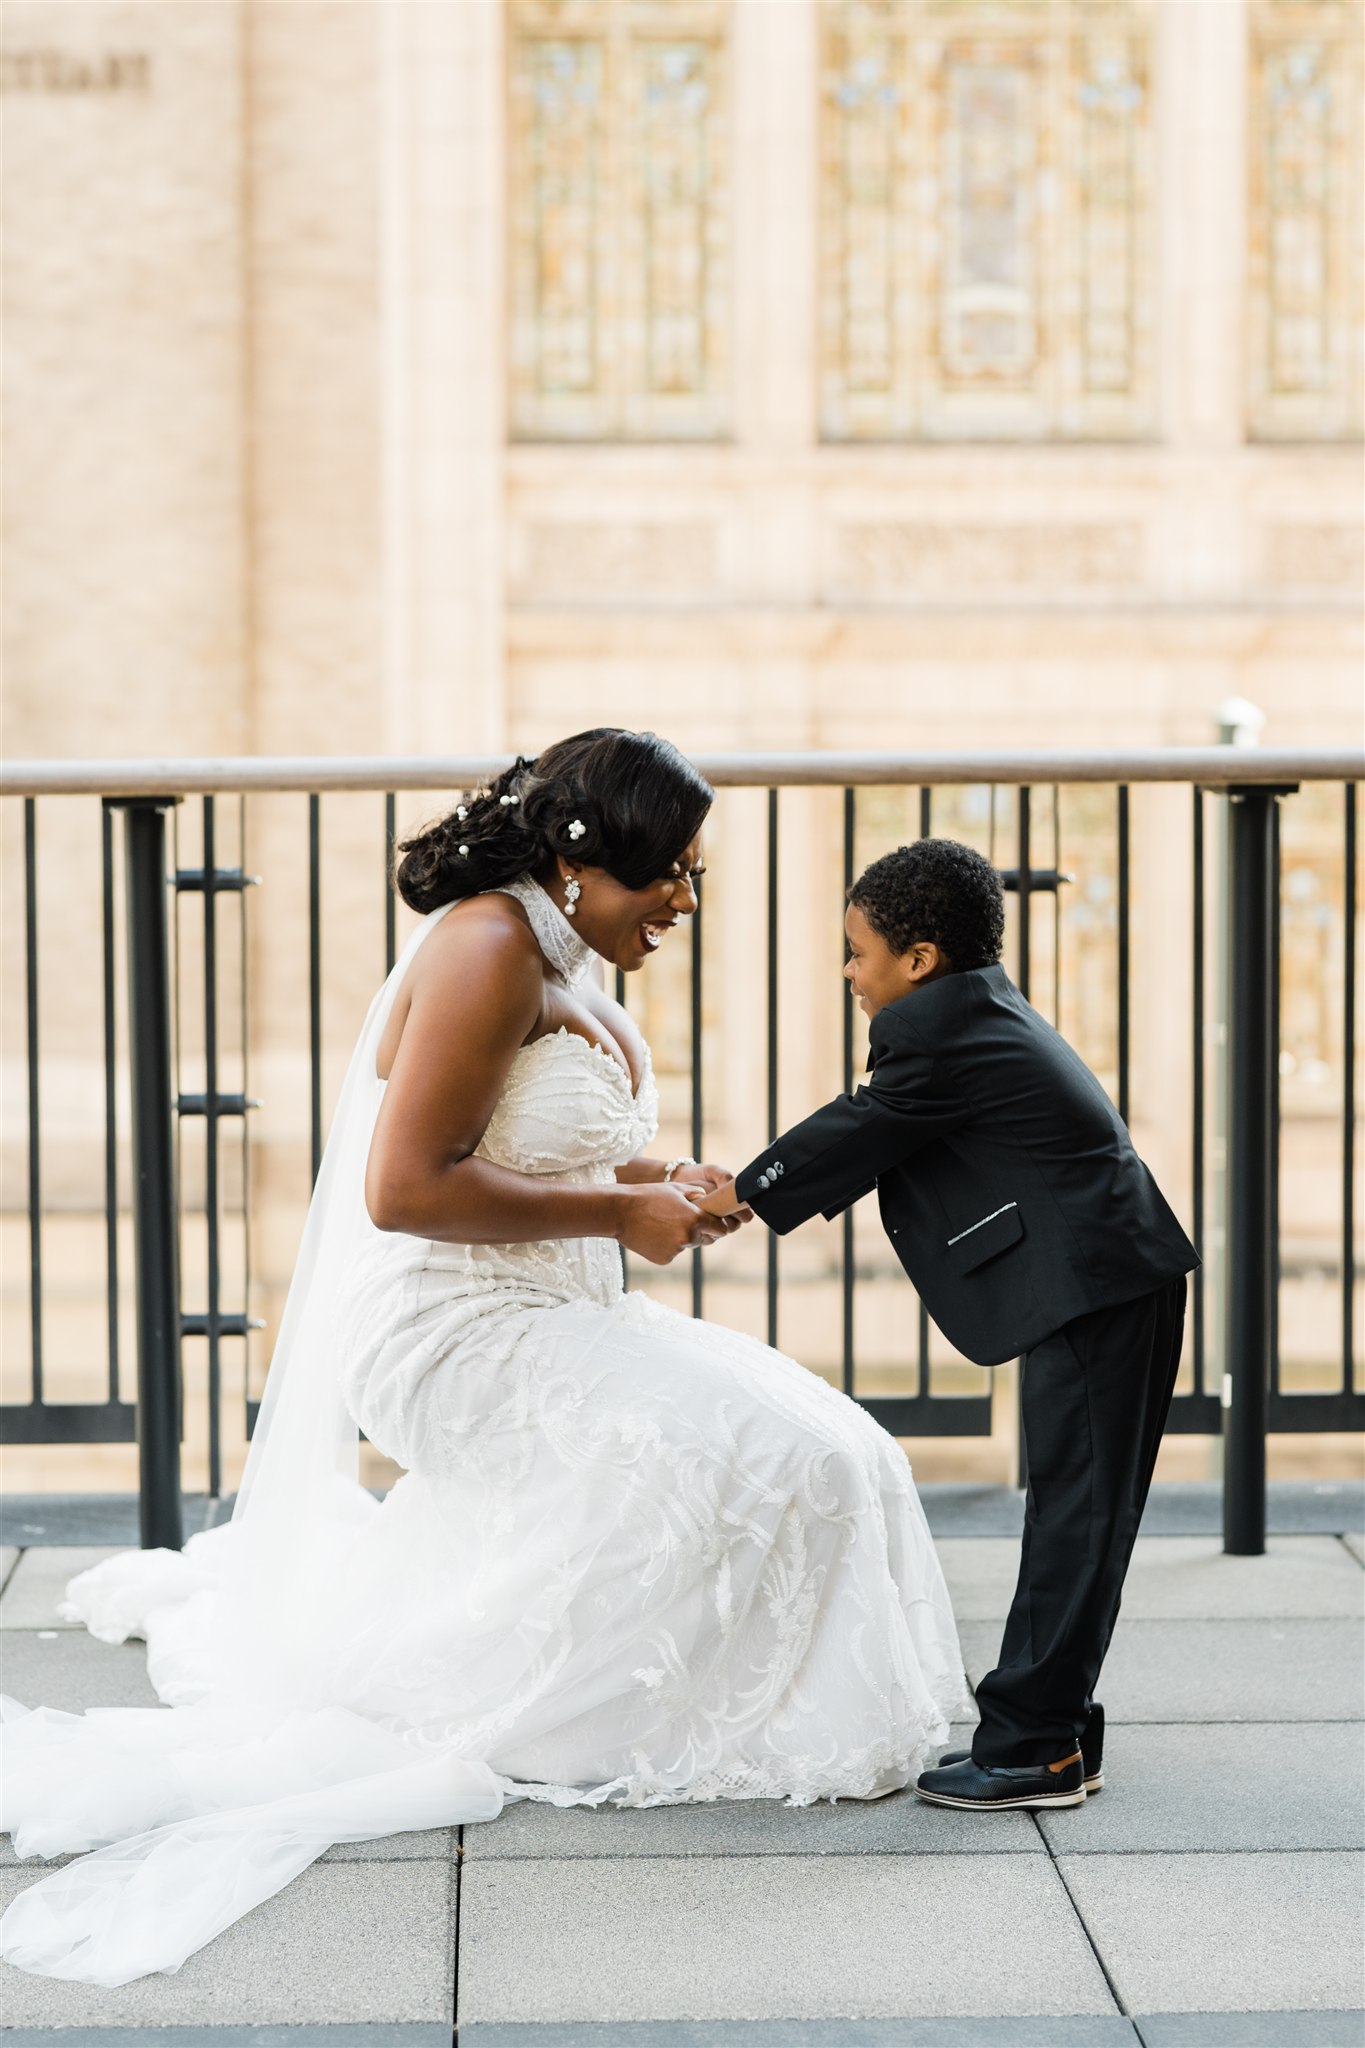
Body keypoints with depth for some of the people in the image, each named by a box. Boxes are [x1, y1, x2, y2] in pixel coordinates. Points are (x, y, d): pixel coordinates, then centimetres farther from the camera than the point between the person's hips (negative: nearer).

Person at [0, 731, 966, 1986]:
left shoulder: (568, 965, 13)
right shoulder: (489, 947, -18)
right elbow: (406, 1188, -24)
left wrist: (658, 1184, 7)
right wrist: (619, 1213, -17)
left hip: (536, 1320, 10)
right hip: (452, 1334, -10)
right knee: (743, 1465, -20)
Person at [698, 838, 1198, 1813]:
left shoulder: (932, 1031, -12)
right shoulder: (987, 1011, 19)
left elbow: (859, 1131, -5)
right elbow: (877, 1137, 24)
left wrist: (743, 1191, 10)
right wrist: (753, 1189, 24)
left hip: (1093, 1291, -11)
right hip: (1116, 1282, 11)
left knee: (1074, 1514, -7)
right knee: (1075, 1512, 12)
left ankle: (1034, 1744, -3)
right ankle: (1055, 1731, 18)